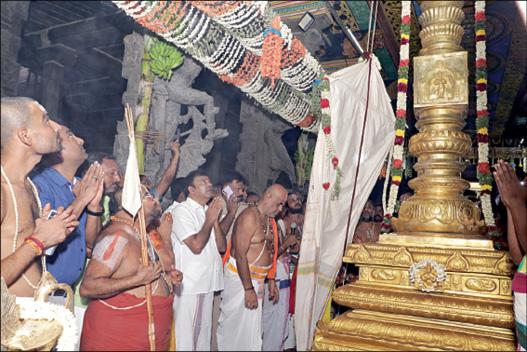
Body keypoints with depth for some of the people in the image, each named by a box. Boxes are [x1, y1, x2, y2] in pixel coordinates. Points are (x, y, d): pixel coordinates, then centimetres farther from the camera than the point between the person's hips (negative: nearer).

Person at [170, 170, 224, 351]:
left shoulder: (208, 211, 12)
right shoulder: (182, 210, -11)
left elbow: (221, 246, 5)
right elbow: (196, 246, -21)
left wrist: (215, 219, -6)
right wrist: (209, 220, -10)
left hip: (208, 282, 8)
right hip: (189, 284, -8)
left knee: (204, 330, 18)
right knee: (186, 332, 2)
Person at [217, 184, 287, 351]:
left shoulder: (270, 220, 10)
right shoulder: (249, 217, -17)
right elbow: (240, 255, -22)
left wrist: (271, 281, 16)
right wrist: (248, 289, -21)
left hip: (256, 279, 8)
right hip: (240, 277, -8)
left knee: (253, 329, 12)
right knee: (237, 328, 0)